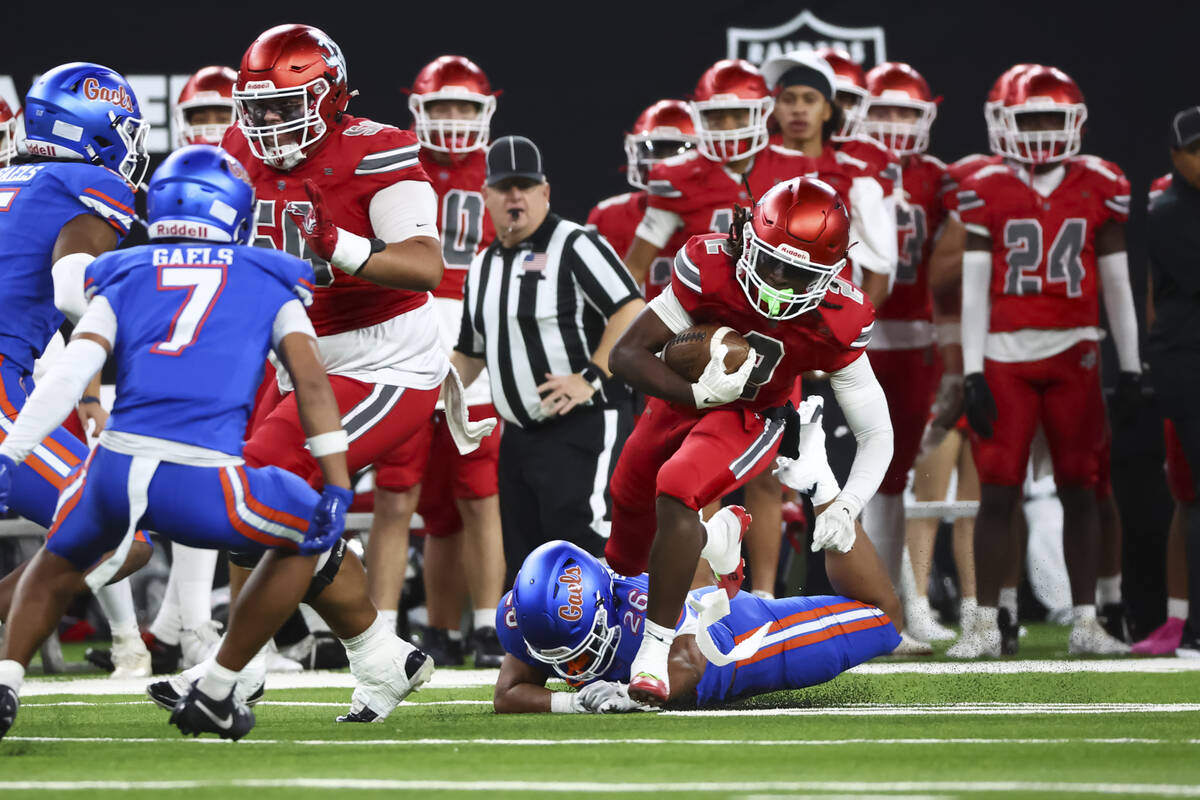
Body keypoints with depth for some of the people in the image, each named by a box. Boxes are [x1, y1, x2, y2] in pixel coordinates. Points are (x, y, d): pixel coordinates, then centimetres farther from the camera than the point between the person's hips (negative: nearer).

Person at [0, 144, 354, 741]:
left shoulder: (123, 280, 21)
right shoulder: (269, 282, 20)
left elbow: (70, 373, 5)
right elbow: (312, 381, 6)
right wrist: (338, 486, 4)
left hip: (115, 467, 3)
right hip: (201, 485, -3)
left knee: (62, 557, 35)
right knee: (305, 535, 26)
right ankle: (213, 695, 26)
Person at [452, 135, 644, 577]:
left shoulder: (574, 245, -8)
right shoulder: (483, 267, 15)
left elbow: (632, 312, -16)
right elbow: (471, 354, 25)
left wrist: (591, 377, -24)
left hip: (584, 426, -8)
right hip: (519, 436, 8)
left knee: (577, 541, -20)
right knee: (525, 557, 8)